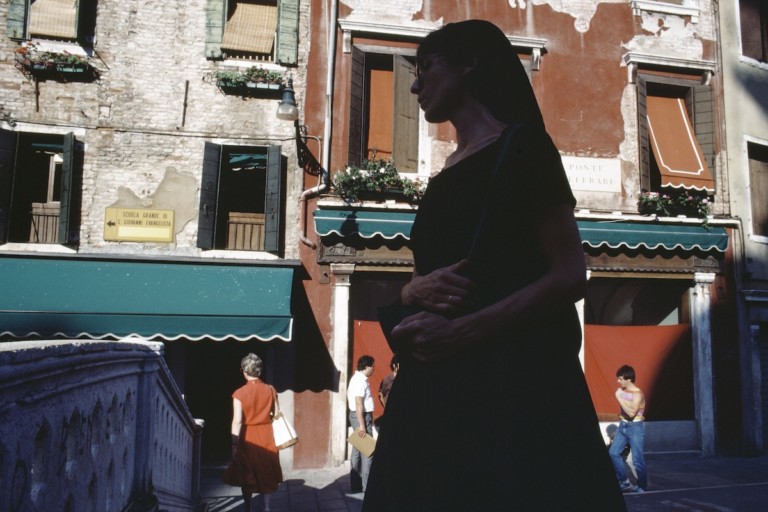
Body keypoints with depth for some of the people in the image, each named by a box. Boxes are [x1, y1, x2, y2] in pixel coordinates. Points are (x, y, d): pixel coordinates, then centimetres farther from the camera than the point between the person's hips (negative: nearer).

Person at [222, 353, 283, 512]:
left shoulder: (239, 394, -13)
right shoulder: (271, 390, -4)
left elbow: (237, 422, -15)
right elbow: (275, 415, 4)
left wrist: (234, 445, -12)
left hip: (248, 439, -2)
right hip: (267, 437, 2)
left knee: (247, 477, 14)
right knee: (267, 476, 13)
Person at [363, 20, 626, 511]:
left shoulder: (521, 146, -4)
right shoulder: (443, 176, 18)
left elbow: (571, 275, -11)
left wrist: (462, 329, -18)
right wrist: (419, 290, -6)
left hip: (514, 373, -7)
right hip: (437, 383, 7)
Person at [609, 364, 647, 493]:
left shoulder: (637, 394, -17)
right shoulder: (621, 391, 5)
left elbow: (632, 413, -28)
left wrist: (620, 399, -25)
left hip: (635, 427, -7)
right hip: (623, 426, 7)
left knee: (637, 460, -2)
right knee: (613, 452, -1)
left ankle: (642, 487, 16)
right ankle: (625, 481, 11)